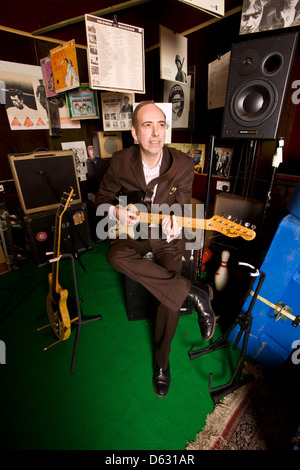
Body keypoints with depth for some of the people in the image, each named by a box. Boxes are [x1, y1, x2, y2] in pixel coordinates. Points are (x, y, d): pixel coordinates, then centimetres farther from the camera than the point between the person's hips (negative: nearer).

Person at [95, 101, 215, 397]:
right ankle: (194, 293, -21)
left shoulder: (183, 164, -9)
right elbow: (101, 198, 4)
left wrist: (173, 225, -30)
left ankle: (161, 361, 17)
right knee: (116, 256, -33)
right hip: (132, 233, 2)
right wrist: (116, 212, -19)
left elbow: (182, 207, -7)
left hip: (166, 238, -1)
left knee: (170, 298, -15)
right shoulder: (120, 162, -7)